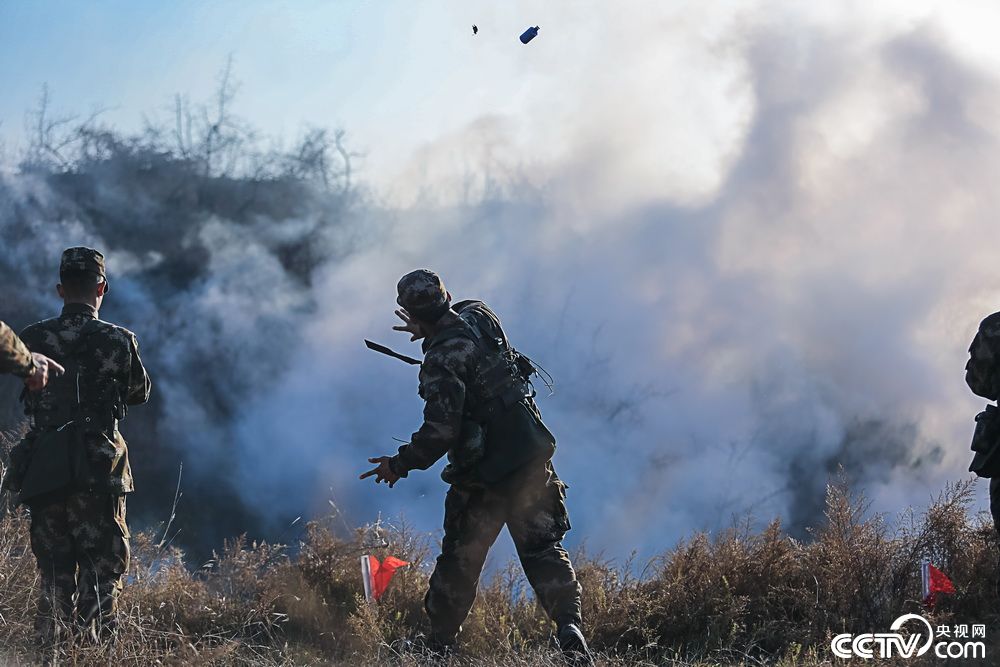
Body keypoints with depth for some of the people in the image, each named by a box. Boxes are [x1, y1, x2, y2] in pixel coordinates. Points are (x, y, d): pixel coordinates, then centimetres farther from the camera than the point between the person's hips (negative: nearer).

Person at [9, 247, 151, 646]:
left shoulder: (31, 339, -1)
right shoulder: (119, 341, -6)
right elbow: (139, 393, 10)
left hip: (42, 470, 3)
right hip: (98, 468, -3)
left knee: (54, 570, 13)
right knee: (103, 568, 5)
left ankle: (51, 645, 11)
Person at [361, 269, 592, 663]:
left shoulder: (442, 358, -20)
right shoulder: (478, 314, 2)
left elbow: (441, 430, -22)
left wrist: (401, 464, -10)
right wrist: (429, 333, 30)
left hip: (486, 471, -6)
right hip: (532, 457, 6)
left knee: (460, 558, 10)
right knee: (542, 549, 7)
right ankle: (570, 626, -12)